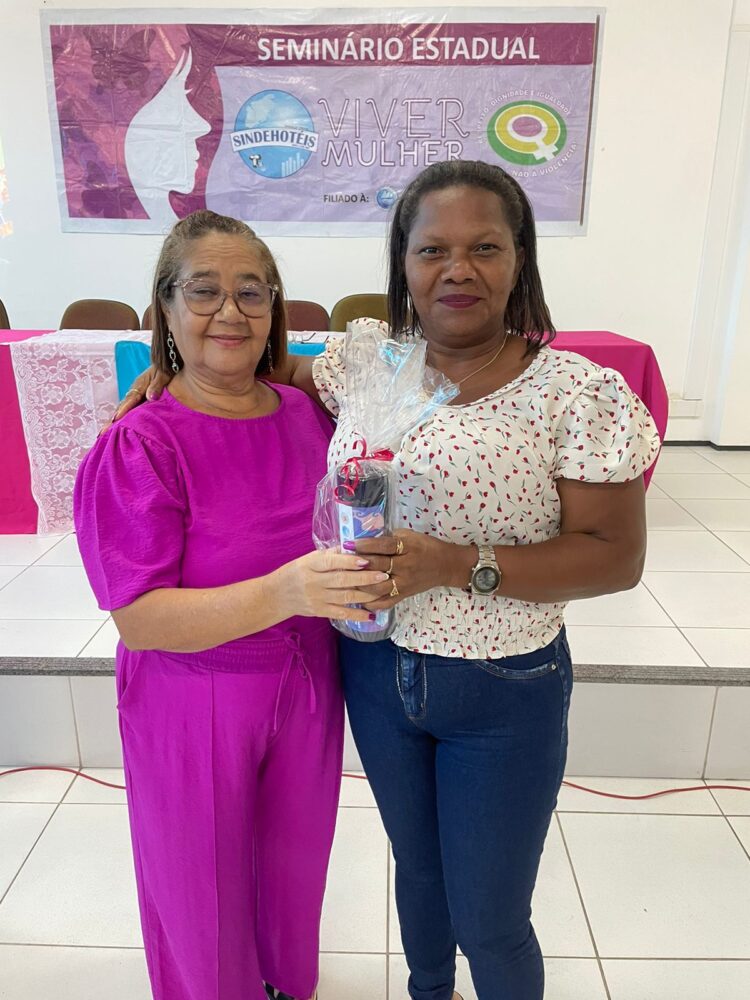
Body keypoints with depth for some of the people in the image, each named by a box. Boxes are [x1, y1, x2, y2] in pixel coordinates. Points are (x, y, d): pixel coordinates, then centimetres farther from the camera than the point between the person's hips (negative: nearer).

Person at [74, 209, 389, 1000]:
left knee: (295, 862, 26)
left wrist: (361, 567, -11)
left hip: (306, 688, 5)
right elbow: (140, 619, -22)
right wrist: (283, 593, -36)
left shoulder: (306, 416, -5)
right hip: (195, 707, -4)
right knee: (203, 884, 19)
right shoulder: (138, 448, -19)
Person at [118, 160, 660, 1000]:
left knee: (489, 921, 13)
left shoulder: (581, 394, -16)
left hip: (503, 692, -4)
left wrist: (459, 565, -26)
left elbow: (617, 557, -14)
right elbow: (279, 371, 16)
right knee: (415, 866, 28)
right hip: (376, 669, 4)